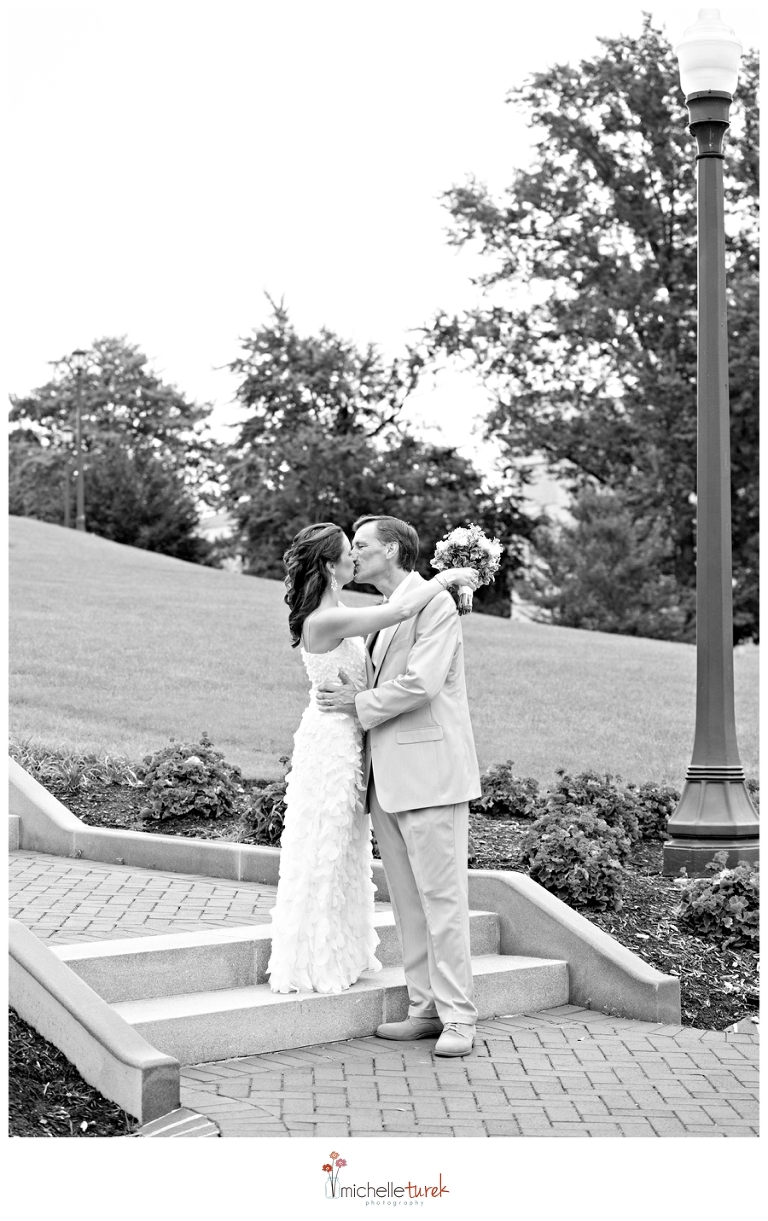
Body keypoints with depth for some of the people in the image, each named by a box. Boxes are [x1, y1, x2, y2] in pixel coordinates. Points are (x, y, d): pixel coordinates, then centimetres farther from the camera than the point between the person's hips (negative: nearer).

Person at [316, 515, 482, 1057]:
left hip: (429, 771, -9)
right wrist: (358, 697, 7)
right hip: (387, 776, 9)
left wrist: (361, 704, -7)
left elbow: (421, 683, -17)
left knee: (442, 896, -6)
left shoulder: (434, 602, -8)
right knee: (407, 899, 9)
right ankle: (426, 1008, 15)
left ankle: (458, 1018, -1)